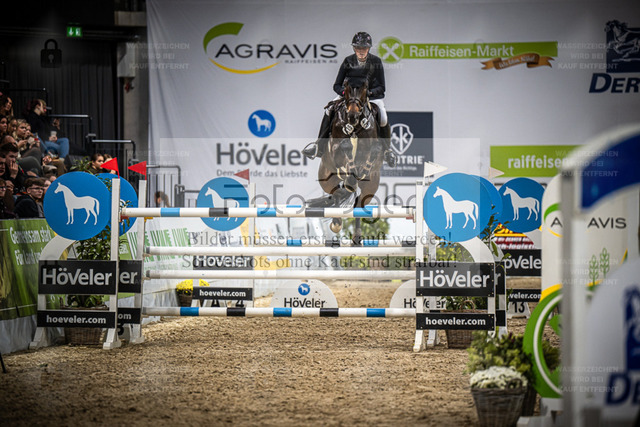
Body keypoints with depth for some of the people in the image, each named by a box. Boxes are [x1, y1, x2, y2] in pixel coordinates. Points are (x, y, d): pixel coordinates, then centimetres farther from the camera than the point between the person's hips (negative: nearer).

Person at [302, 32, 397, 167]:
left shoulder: (376, 62, -5)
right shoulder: (348, 61, -2)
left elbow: (381, 88, -4)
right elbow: (336, 85, 0)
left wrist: (370, 92, -24)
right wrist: (344, 92, -23)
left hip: (372, 96, -2)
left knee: (383, 120, -28)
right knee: (329, 111, -25)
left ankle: (387, 150, -1)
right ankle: (320, 145, -15)